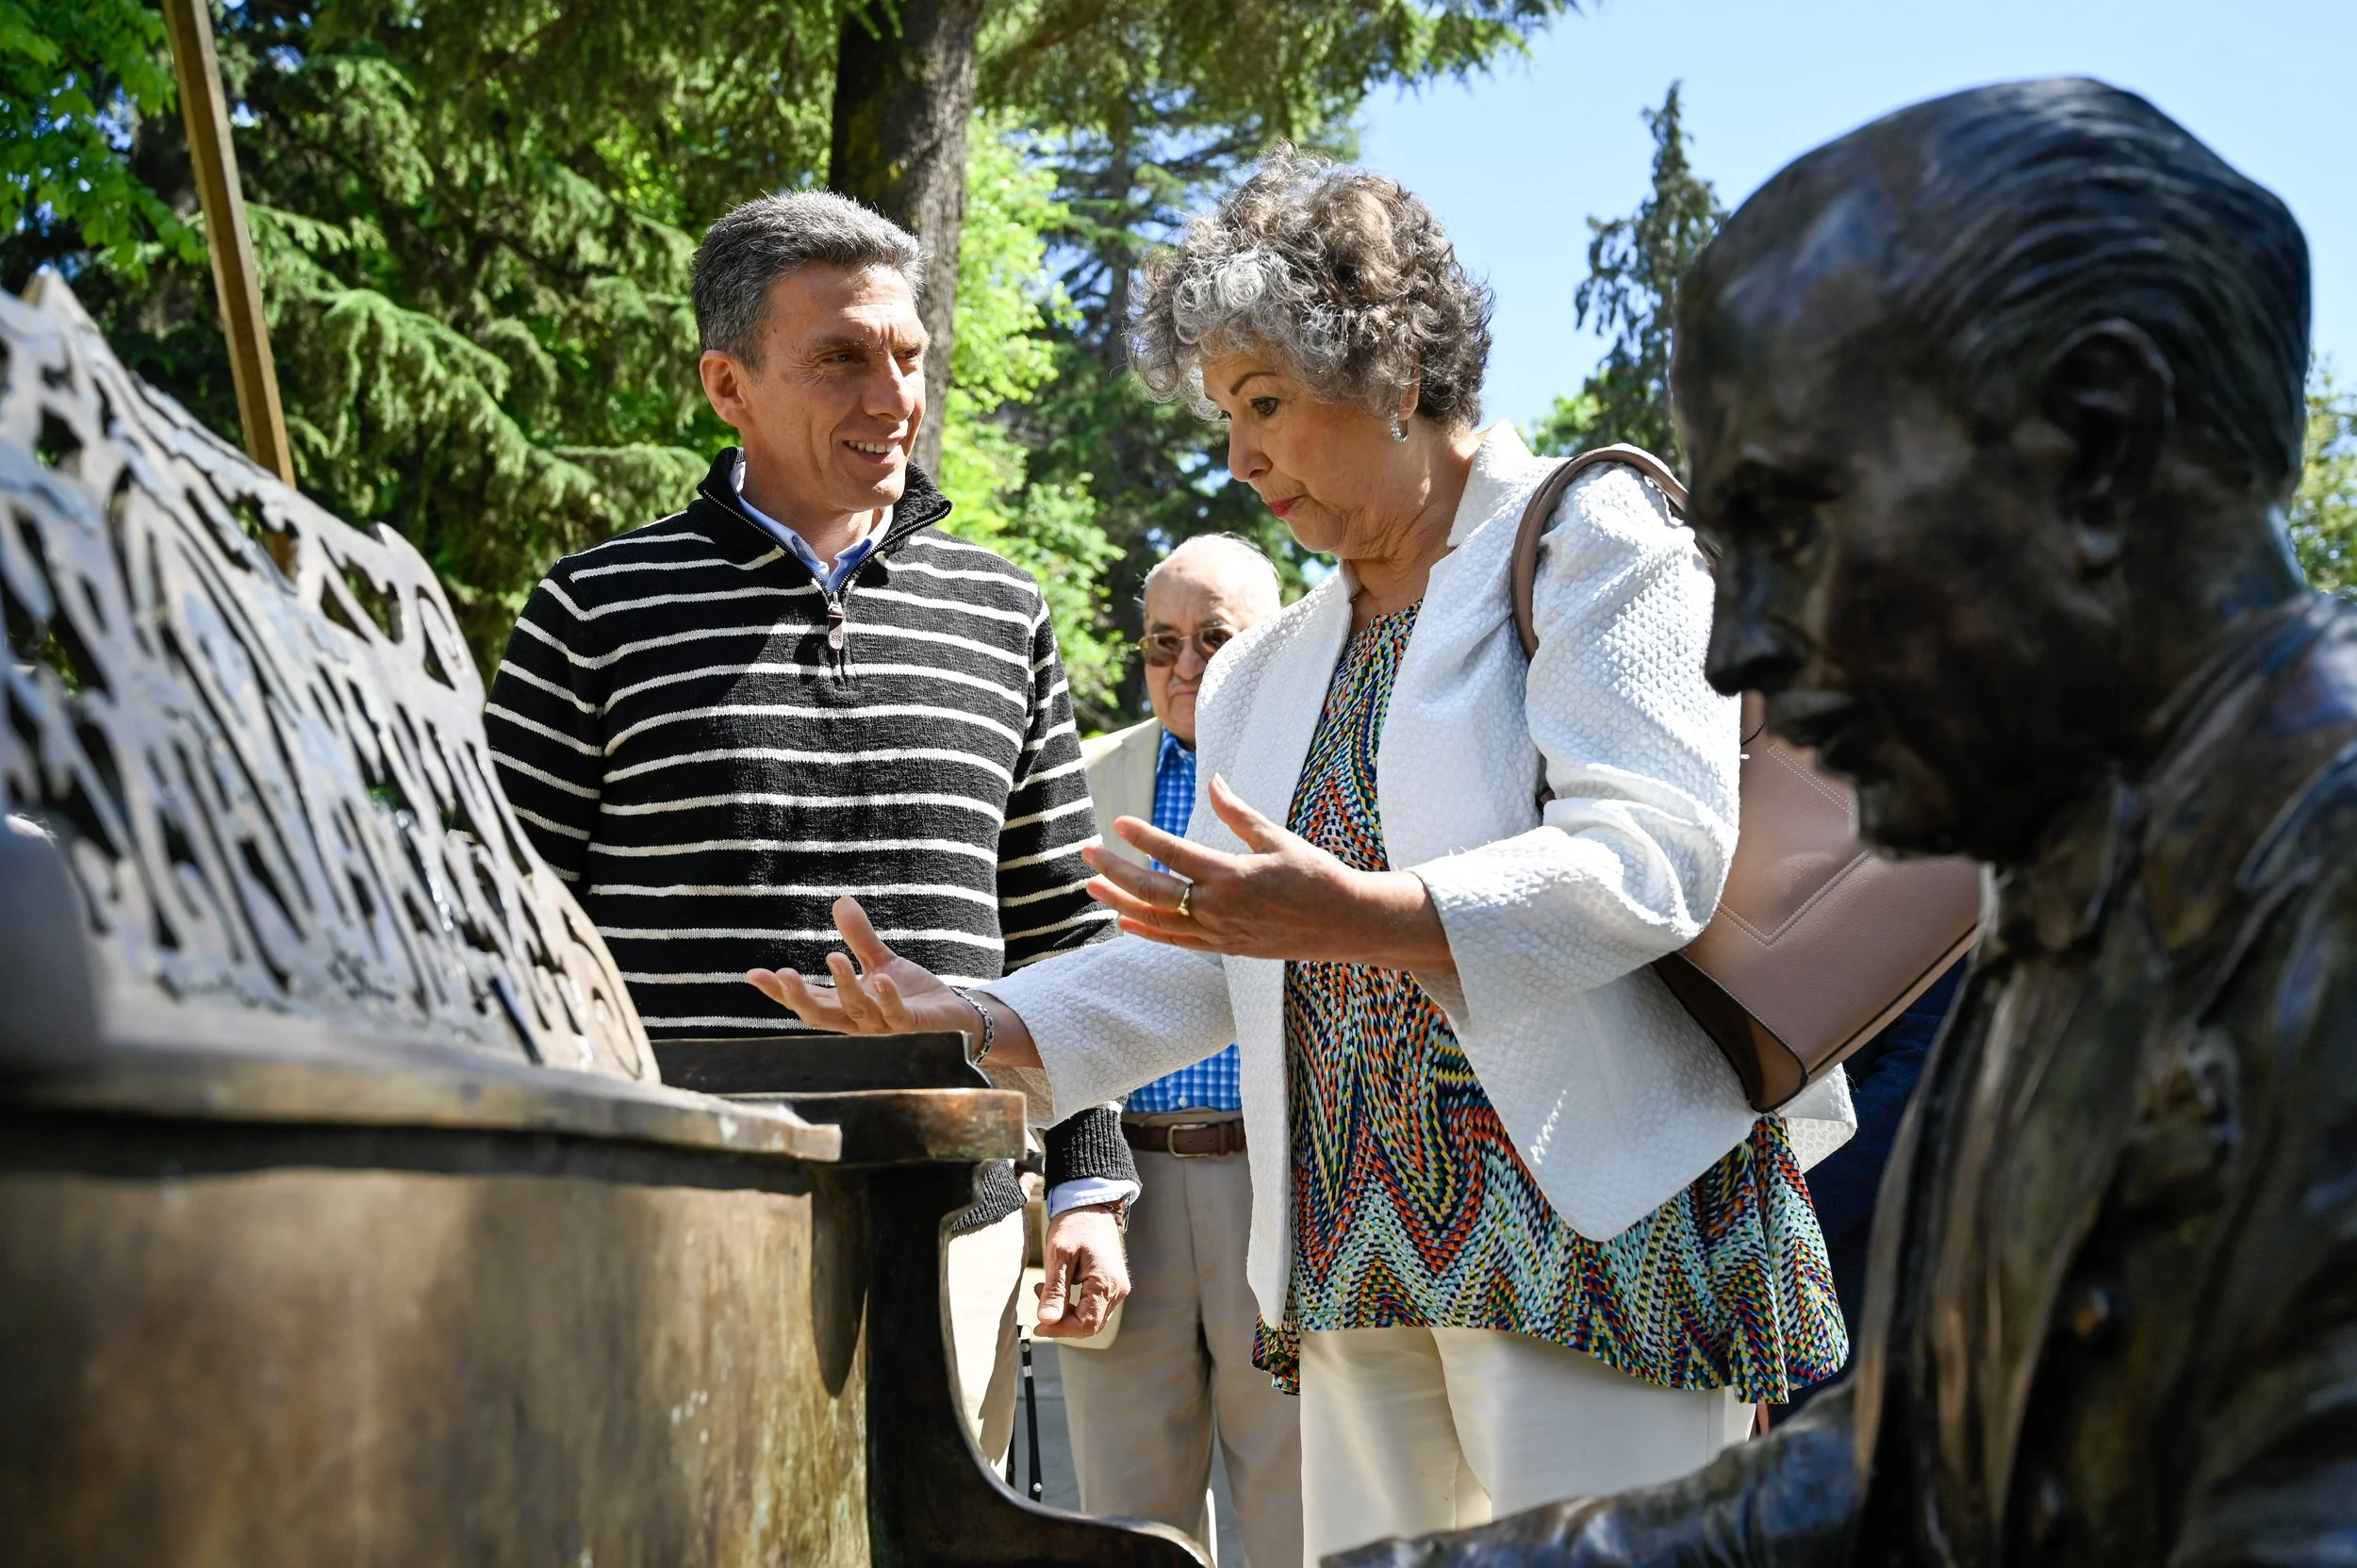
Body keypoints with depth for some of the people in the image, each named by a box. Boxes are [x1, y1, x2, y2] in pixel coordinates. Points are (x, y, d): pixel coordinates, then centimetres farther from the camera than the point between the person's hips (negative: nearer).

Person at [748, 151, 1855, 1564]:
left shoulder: (1591, 537, 0)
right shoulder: (1271, 673, 22)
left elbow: (1655, 853, -14)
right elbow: (1198, 964, 20)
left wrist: (1355, 917, -27)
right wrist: (972, 1025, 3)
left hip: (1592, 1224, -7)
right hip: (1360, 1260, 7)